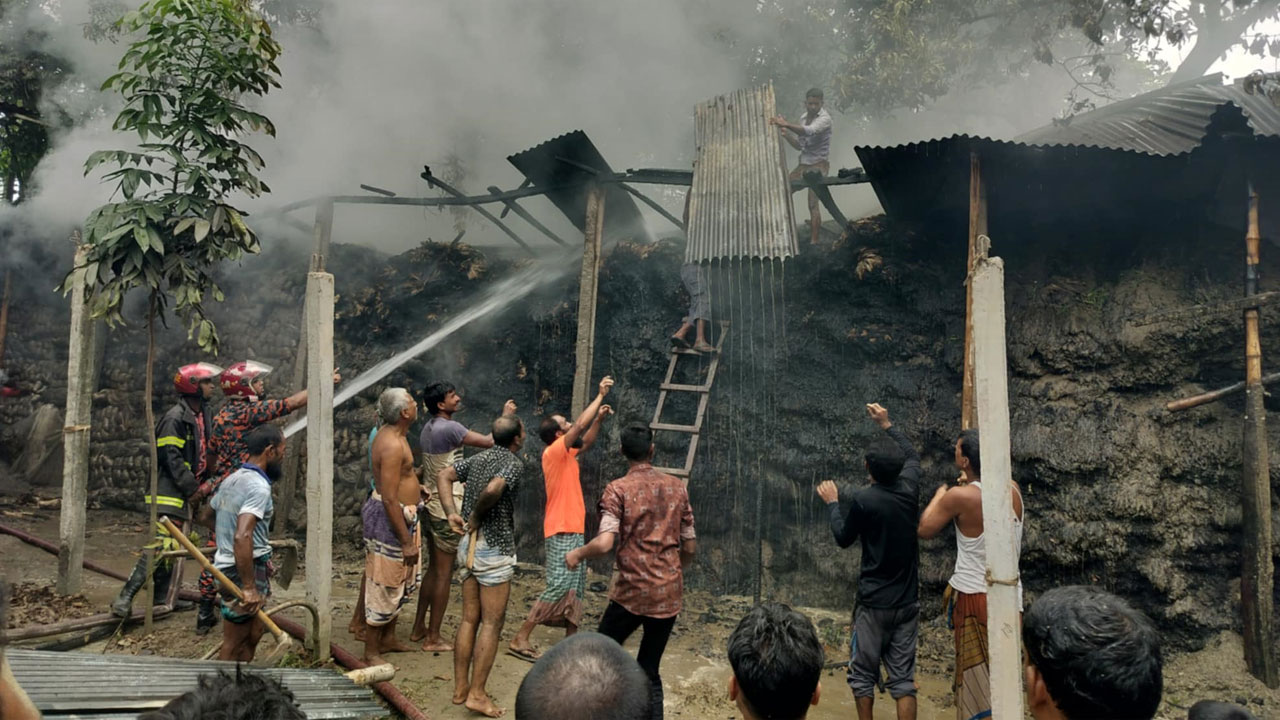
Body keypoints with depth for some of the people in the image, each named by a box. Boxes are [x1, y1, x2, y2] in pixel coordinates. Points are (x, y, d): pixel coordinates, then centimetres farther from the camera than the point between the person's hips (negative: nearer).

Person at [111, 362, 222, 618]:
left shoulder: (203, 415, 14)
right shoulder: (175, 417, -14)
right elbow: (171, 459, -19)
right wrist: (194, 488, -19)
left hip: (187, 494, 9)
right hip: (169, 493, -9)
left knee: (172, 548, 13)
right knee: (162, 545, -16)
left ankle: (161, 598, 22)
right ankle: (124, 598, -12)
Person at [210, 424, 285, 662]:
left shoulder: (233, 479, 9)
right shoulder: (258, 486, -20)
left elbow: (208, 515, 24)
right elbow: (242, 537, -32)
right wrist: (249, 587, -29)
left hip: (226, 563, 9)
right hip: (243, 570, -9)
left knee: (253, 631, 19)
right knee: (235, 641, 2)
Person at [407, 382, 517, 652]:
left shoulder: (428, 428, 10)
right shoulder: (449, 428, -19)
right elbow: (489, 442, -19)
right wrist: (506, 416, -6)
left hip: (432, 505, 9)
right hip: (448, 509, -9)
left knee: (433, 569, 18)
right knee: (444, 573, -1)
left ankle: (419, 627, 26)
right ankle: (433, 638, 6)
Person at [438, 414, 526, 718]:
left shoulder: (478, 459, 11)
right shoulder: (514, 464, -13)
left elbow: (444, 476, 7)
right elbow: (492, 490, -30)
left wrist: (452, 512, -1)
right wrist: (477, 515, -14)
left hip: (469, 545, 8)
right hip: (494, 548, -8)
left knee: (469, 619, 13)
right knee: (492, 623, 1)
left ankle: (460, 688, 19)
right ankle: (476, 694, 3)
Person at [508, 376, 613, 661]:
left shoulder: (565, 453, 12)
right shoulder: (554, 451, -13)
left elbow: (586, 442, 27)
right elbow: (580, 425, -20)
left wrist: (599, 418, 11)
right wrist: (600, 395, -13)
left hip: (572, 528, 10)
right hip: (562, 529, -10)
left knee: (576, 585, 13)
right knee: (558, 586, -11)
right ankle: (520, 639, -7)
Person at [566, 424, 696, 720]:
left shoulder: (618, 489, -8)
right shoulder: (677, 487, 5)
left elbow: (605, 543, -20)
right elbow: (690, 547, 9)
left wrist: (577, 554, -1)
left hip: (632, 591, -4)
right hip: (669, 593, 4)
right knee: (649, 670, 15)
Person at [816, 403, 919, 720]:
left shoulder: (863, 499, -16)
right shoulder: (908, 487, -1)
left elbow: (843, 539, -1)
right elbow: (913, 455, 21)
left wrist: (832, 503, 10)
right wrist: (887, 425, 28)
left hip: (874, 602, -5)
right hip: (908, 601, 5)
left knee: (863, 674, 9)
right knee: (903, 676, 6)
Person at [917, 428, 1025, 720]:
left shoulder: (960, 496, -18)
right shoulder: (1013, 490, -1)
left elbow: (924, 530, -4)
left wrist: (939, 495, 9)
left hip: (975, 597, -6)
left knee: (978, 675, 5)